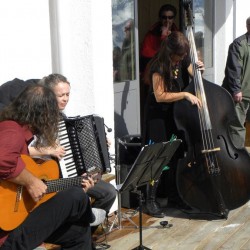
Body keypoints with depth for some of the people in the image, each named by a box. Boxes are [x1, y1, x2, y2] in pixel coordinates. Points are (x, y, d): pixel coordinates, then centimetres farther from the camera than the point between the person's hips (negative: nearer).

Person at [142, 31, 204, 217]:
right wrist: (185, 94, -28)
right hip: (159, 116, -8)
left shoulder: (182, 59, 0)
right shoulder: (159, 66, -21)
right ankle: (150, 201, -1)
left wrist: (198, 70, -7)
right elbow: (160, 96, -24)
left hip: (177, 113, 8)